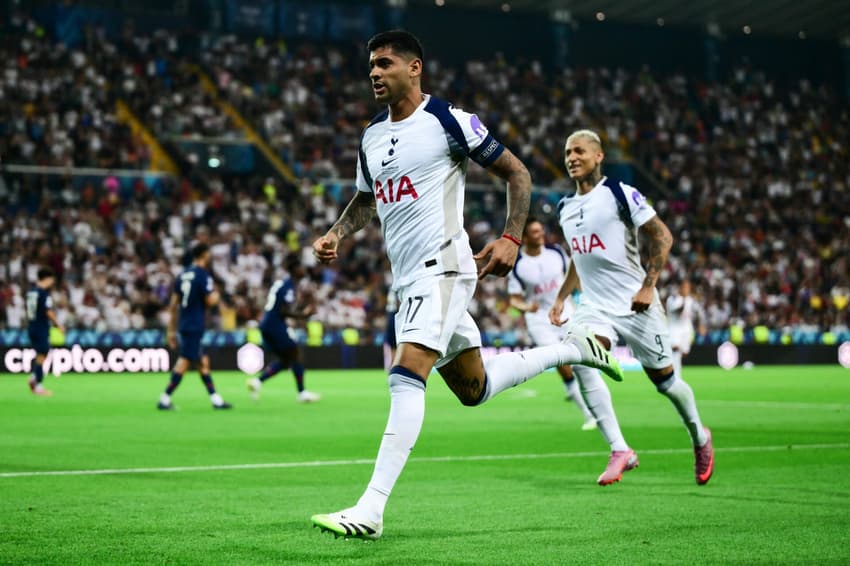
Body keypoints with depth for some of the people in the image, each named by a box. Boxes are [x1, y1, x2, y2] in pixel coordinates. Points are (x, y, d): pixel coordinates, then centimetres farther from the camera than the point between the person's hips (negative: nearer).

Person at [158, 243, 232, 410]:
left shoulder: (183, 275, 12)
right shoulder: (203, 275, -9)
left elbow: (173, 305, 13)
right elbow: (210, 301, -15)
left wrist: (171, 329, 16)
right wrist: (216, 295, 8)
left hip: (184, 325, 8)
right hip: (194, 326, -8)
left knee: (203, 362, 13)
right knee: (184, 362, -8)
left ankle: (216, 400, 16)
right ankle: (164, 399, -10)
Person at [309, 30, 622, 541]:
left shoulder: (449, 120, -7)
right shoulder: (372, 137, 13)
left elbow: (516, 173, -2)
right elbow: (367, 199, 28)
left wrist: (511, 238, -13)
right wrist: (337, 235, 9)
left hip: (443, 267, -8)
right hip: (408, 280, 8)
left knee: (407, 374, -22)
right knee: (475, 388, 15)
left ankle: (371, 510, -26)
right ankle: (572, 349, 37)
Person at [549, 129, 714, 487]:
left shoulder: (621, 194, -9)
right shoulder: (565, 208, 11)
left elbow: (662, 237, -10)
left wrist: (648, 286, -18)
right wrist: (560, 298, 19)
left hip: (635, 304, -4)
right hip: (594, 306, 5)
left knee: (664, 379, 6)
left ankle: (699, 437, 36)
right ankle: (620, 450, -20)